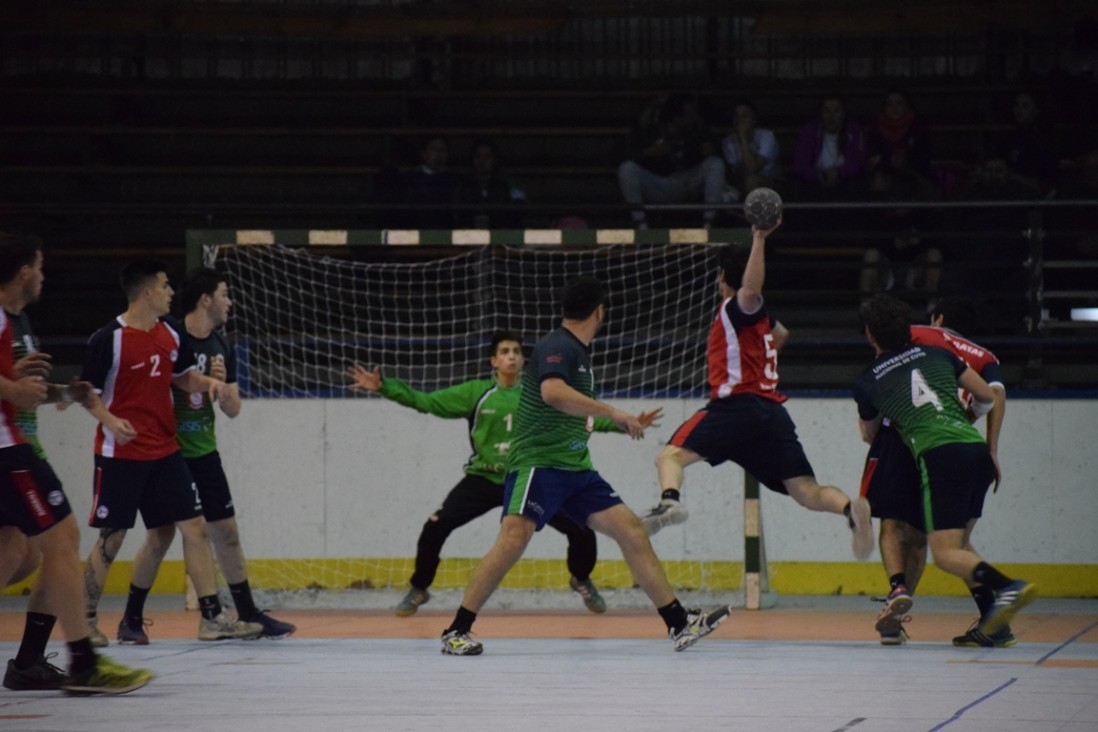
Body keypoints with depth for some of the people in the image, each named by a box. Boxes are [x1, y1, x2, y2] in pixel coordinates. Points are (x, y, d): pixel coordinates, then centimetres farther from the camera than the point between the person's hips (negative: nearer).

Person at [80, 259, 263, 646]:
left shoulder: (171, 333, 5)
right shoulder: (108, 339, -13)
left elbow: (182, 375, 20)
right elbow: (88, 392, -9)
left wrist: (208, 382, -1)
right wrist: (110, 420, -27)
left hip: (165, 451, 6)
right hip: (120, 454, -6)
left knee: (194, 527, 0)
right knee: (111, 538, 0)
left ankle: (212, 617, 3)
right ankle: (85, 620, 15)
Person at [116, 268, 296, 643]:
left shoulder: (222, 348, 7)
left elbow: (233, 409, 9)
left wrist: (221, 385, -9)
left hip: (204, 454, 6)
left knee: (227, 533, 6)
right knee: (161, 536, -3)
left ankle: (248, 614, 13)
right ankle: (132, 618, 9)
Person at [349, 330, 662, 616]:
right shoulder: (475, 393, -1)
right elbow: (425, 402, -3)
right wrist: (383, 387, -12)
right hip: (483, 479, -1)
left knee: (582, 530, -8)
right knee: (435, 527, -18)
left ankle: (581, 580, 26)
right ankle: (418, 589, 9)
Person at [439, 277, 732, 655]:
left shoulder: (578, 352, 16)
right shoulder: (558, 347, -12)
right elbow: (552, 393, -33)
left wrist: (627, 424, 42)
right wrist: (613, 413, -31)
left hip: (575, 468, 9)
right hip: (537, 463, -9)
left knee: (631, 530, 3)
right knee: (514, 538, -24)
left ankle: (680, 623, 7)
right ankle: (457, 631, -18)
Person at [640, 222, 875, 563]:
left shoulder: (735, 308, 3)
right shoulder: (757, 315, 26)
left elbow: (751, 290, -23)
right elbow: (780, 334, 50)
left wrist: (759, 241, -23)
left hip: (739, 406, -7)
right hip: (774, 414, 7)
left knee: (670, 456, -8)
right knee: (807, 493, -3)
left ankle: (670, 500, -40)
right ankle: (849, 508, -34)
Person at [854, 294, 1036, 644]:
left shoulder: (868, 382, 12)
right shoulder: (937, 354, 19)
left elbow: (869, 434, 30)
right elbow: (988, 398, 24)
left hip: (939, 456, -5)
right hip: (977, 449, 5)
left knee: (946, 553, -4)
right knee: (960, 543, 18)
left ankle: (1006, 588, -31)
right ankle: (992, 622, 2)